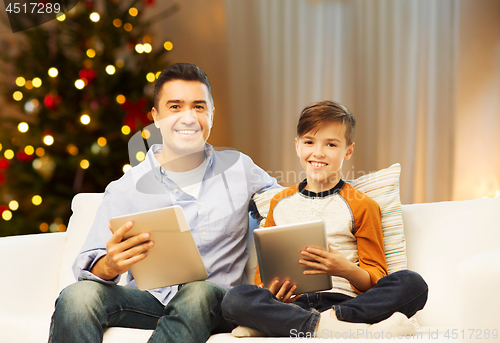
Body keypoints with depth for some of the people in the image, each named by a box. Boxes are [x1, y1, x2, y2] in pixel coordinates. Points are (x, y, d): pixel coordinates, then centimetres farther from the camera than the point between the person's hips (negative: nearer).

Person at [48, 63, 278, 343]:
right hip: (148, 299, -1)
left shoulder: (239, 168, 9)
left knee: (200, 292, -37)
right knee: (78, 296, -32)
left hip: (215, 304, 1)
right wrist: (109, 267, -32)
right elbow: (89, 265, -5)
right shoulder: (125, 189, 3)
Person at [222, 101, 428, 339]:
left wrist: (346, 270, -15)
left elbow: (376, 279, 8)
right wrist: (269, 291, -5)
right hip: (294, 302, 1)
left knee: (412, 284, -28)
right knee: (235, 299, -29)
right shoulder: (280, 203, 20)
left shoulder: (362, 206, 12)